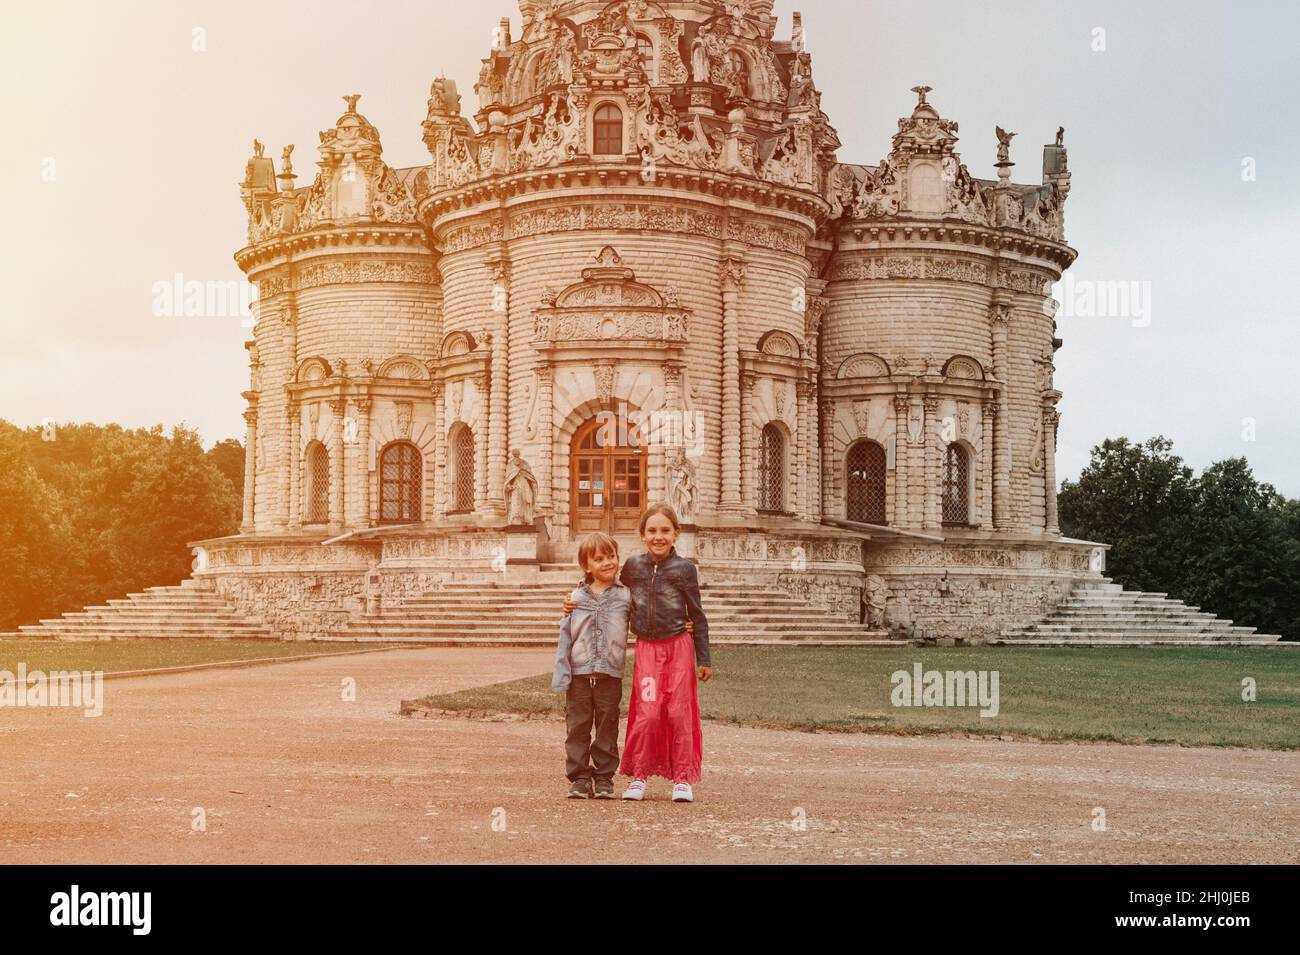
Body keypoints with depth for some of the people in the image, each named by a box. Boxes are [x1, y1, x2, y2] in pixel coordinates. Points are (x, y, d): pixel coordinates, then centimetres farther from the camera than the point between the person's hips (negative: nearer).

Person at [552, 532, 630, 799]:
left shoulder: (625, 596, 3)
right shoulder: (577, 598, 4)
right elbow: (566, 636, 5)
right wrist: (561, 673, -1)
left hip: (610, 674, -1)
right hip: (579, 674, 1)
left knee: (607, 727, 5)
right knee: (577, 728, 3)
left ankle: (604, 777, 14)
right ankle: (579, 777, 10)